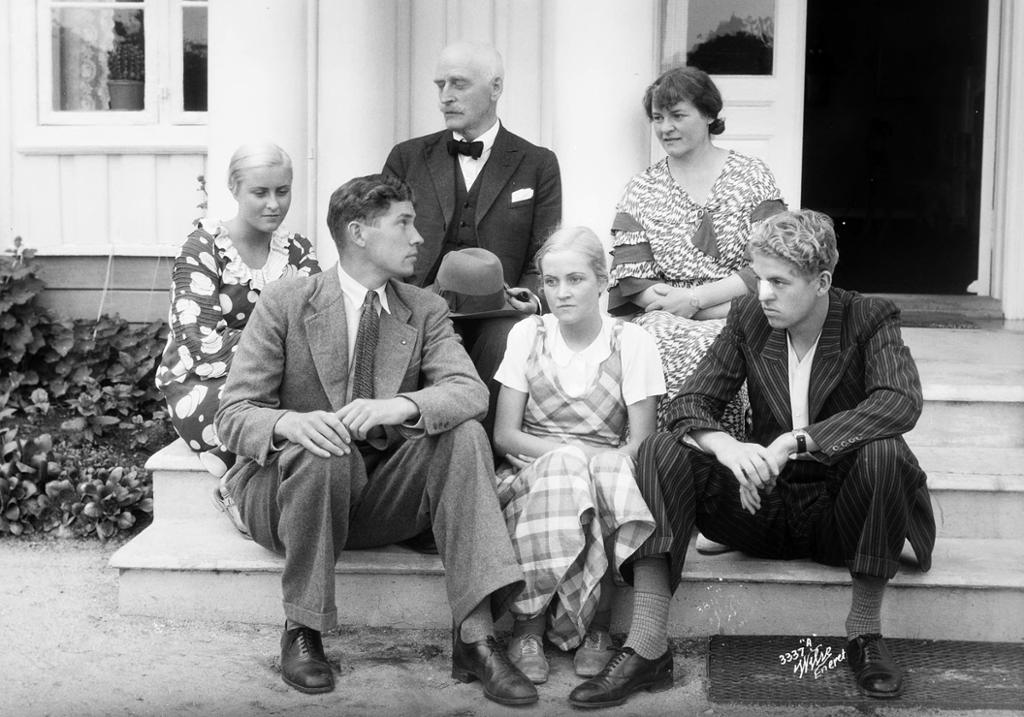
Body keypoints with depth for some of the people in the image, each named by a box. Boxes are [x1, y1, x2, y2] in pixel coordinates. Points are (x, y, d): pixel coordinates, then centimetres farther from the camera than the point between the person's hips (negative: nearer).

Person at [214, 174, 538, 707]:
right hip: (289, 485, -3)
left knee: (464, 434, -22)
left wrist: (400, 406, -32)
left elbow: (469, 391, -11)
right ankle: (301, 632, -18)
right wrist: (291, 422, -33)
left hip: (382, 500, 3)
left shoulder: (425, 311, 5)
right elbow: (233, 415, -9)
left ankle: (475, 634, -28)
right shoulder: (285, 304, -5)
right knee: (324, 454, -35)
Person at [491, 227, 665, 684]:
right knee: (565, 468, -35)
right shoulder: (527, 334, 5)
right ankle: (527, 629, -28)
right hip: (532, 469, 1)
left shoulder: (632, 342, 0)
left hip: (607, 472, 0)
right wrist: (567, 453, -16)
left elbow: (641, 444, -3)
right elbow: (505, 434, 1)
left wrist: (587, 460, -23)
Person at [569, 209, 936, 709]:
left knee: (885, 453, -34)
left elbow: (902, 401, -26)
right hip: (764, 502, 3)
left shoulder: (869, 320, -8)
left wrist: (793, 443, -35)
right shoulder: (748, 319, 1)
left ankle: (864, 630, -17)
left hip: (838, 513, -3)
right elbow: (690, 400, -5)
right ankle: (646, 650, -27)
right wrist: (725, 447, -30)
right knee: (662, 451, -19)